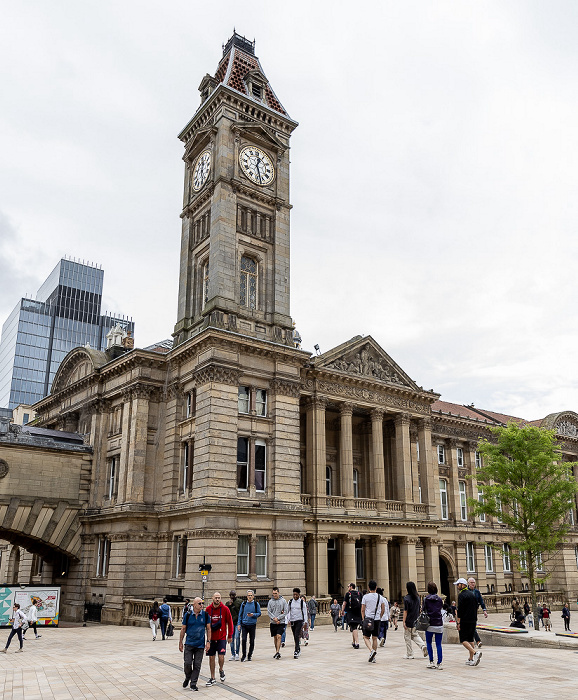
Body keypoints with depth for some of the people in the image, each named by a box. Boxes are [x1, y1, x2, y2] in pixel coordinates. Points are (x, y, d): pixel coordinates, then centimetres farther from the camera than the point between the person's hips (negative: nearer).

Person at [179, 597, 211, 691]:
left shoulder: (205, 615, -1)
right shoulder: (187, 615, -3)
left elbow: (208, 629, 4)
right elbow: (183, 629, 5)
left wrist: (208, 642, -2)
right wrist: (180, 642, 6)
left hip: (200, 644, 1)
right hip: (189, 643, -1)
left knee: (197, 665, 2)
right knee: (187, 663, -3)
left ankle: (193, 683, 15)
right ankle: (187, 678, 24)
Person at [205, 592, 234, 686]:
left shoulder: (225, 609, -6)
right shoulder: (208, 609, -2)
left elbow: (229, 622, 0)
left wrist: (230, 636, 1)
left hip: (221, 637, -2)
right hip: (211, 637, 2)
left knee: (221, 656, -11)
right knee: (211, 657, 7)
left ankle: (221, 670, 21)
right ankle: (212, 678, 21)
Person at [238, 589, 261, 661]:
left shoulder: (256, 604, 0)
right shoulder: (244, 603, 3)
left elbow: (259, 613, 2)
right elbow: (240, 614, 9)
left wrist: (253, 614, -16)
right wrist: (239, 623, 3)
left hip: (252, 625, 0)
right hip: (244, 625, 0)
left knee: (252, 641, 5)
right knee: (244, 640, -10)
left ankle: (250, 655, 20)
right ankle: (244, 655, 4)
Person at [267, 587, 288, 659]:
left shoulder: (283, 601, -1)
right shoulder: (270, 601, 5)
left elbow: (285, 612, -4)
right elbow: (269, 612, 0)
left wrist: (277, 618, -12)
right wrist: (274, 619, -14)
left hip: (281, 622, -3)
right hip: (273, 623, 3)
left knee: (279, 636, -15)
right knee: (275, 637, 9)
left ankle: (277, 652, -17)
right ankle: (277, 651, 20)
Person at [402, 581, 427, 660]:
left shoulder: (406, 598, -16)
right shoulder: (417, 597, 3)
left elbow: (405, 611, -16)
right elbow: (418, 609, 12)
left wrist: (404, 622, -14)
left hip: (409, 621, -6)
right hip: (415, 621, 6)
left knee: (407, 638, 6)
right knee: (415, 635, 21)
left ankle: (409, 654, 11)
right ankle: (423, 645, 0)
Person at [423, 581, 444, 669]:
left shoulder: (426, 599, -5)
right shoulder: (440, 599, 2)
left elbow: (424, 610, -3)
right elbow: (441, 607, 13)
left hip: (430, 624, -2)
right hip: (439, 624, 2)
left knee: (429, 642, 13)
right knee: (438, 644, 6)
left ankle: (431, 662, 8)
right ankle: (439, 663, 1)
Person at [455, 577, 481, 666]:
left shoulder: (462, 595, -12)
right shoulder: (472, 594, 13)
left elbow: (460, 610, -16)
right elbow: (476, 607, 17)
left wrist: (458, 622, -14)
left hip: (465, 621, -8)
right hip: (473, 620, 8)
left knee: (463, 640, -5)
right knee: (470, 639, 14)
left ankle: (475, 653, -22)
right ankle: (471, 659, 14)